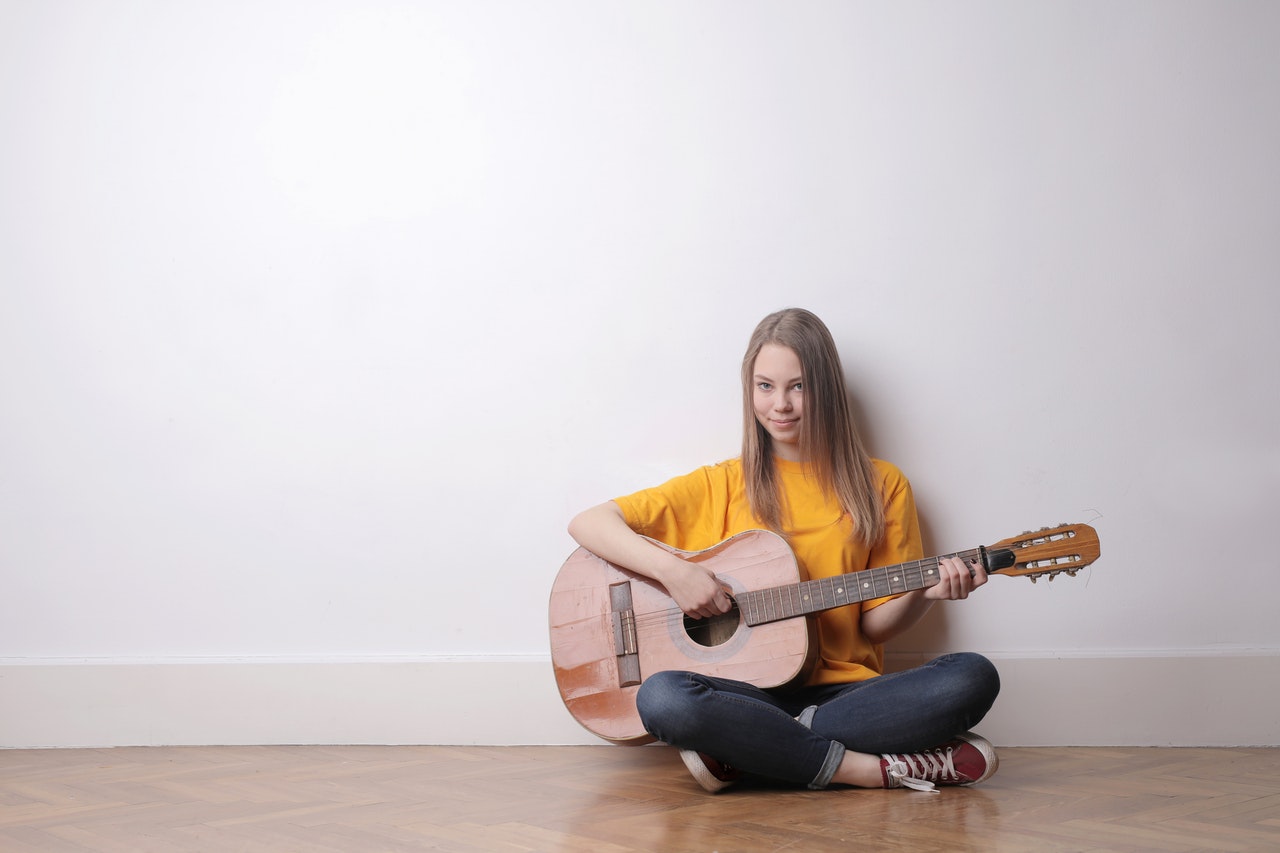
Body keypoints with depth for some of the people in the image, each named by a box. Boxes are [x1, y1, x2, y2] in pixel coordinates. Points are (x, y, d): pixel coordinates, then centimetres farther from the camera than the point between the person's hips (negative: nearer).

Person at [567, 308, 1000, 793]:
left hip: (843, 690, 2)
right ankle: (880, 769, -23)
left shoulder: (881, 486, 11)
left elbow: (874, 625, 10)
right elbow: (587, 523, 0)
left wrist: (924, 593, -10)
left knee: (973, 678, -26)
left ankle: (743, 755, -23)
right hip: (748, 693, -1)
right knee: (663, 698, -34)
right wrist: (672, 570, -14)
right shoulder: (722, 486, 7)